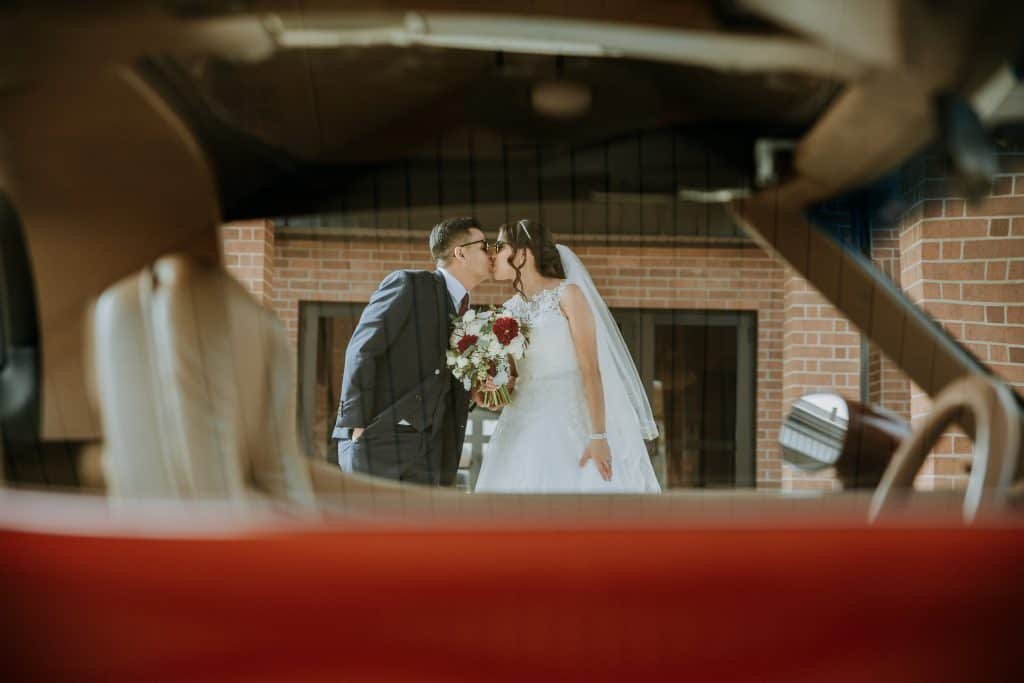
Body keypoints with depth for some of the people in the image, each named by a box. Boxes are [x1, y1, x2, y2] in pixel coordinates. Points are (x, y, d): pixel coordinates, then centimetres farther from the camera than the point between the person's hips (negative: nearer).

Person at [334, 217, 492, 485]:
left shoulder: (465, 317, 18)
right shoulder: (408, 284, -4)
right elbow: (361, 350, -11)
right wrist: (357, 424, -16)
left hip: (427, 451, 7)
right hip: (378, 437, -7)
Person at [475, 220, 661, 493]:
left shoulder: (568, 294, -4)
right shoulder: (509, 310, 13)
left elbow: (591, 369, -11)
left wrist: (599, 435, -18)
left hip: (571, 419, -5)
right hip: (524, 427, 5)